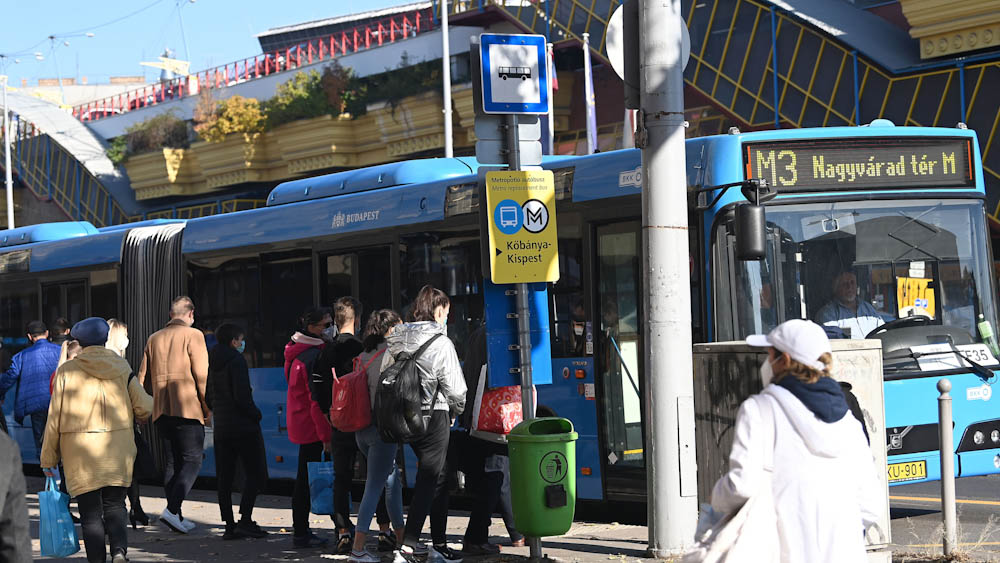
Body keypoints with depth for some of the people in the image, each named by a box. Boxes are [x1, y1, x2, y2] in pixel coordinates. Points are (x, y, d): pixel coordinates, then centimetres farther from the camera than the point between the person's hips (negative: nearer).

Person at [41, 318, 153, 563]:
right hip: (118, 450, 2)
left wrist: (48, 458, 5)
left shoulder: (68, 371, -4)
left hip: (81, 454, -2)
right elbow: (144, 407, 2)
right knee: (114, 505, 12)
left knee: (91, 512, 5)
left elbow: (55, 419, -3)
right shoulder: (121, 368, 2)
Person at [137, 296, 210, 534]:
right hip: (188, 408, -6)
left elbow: (143, 379, 13)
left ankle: (176, 516, 10)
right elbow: (201, 376, -10)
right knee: (192, 461, -4)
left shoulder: (154, 339, 13)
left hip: (162, 410, 6)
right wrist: (207, 408, -2)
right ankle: (172, 510, -19)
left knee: (171, 463, 11)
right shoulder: (192, 335, -4)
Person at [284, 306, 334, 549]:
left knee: (304, 478, 16)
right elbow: (317, 400, -21)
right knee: (307, 478, -4)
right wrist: (326, 435, -19)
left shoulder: (296, 351, 13)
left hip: (299, 423, 10)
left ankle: (301, 530, 22)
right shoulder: (313, 356, -19)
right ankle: (301, 533, -1)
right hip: (311, 426, -10)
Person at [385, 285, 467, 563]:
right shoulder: (441, 343, -12)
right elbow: (455, 388, -9)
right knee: (428, 481, -5)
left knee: (438, 477, 19)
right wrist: (457, 408, 12)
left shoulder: (395, 341, 5)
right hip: (433, 416, -7)